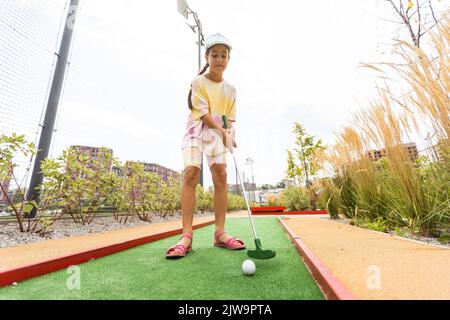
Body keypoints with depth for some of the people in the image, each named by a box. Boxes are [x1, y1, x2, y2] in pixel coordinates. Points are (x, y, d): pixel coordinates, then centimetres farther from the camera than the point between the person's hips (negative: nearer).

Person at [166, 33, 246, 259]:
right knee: (191, 172, -21)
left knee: (221, 174, -13)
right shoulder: (198, 81, 3)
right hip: (197, 129, -3)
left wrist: (228, 134, -8)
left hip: (219, 133, 3)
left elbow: (229, 118, 10)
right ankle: (187, 236, -16)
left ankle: (220, 233, -5)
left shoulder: (230, 89, 14)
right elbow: (202, 112, -9)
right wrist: (221, 130, -20)